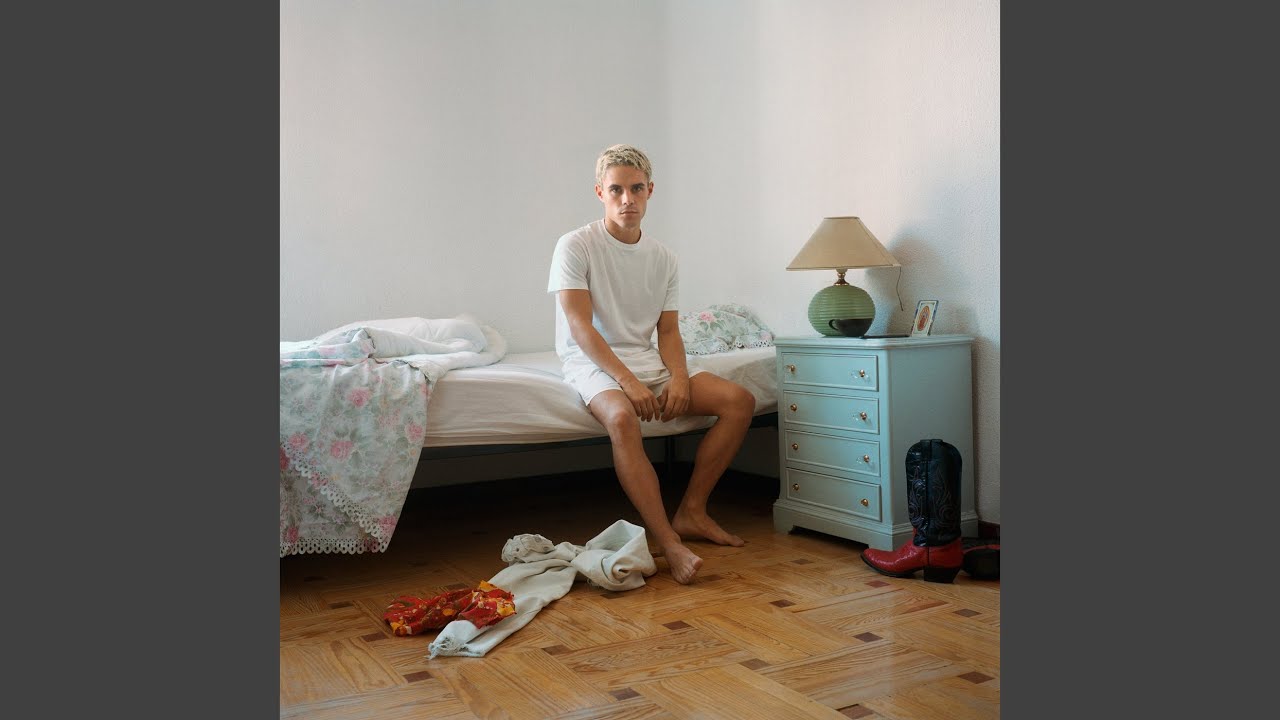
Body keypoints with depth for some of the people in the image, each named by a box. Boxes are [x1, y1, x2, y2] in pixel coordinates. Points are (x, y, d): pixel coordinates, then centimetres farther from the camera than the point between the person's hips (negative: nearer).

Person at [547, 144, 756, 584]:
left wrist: (679, 377, -14)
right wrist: (628, 381, -26)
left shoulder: (662, 258, 9)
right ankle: (669, 543, -35)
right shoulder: (575, 246, -7)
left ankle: (690, 513, -4)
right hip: (594, 363, -6)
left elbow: (668, 330, 7)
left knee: (739, 401, -10)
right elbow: (581, 327, -15)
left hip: (648, 359, 6)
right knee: (622, 417, -39)